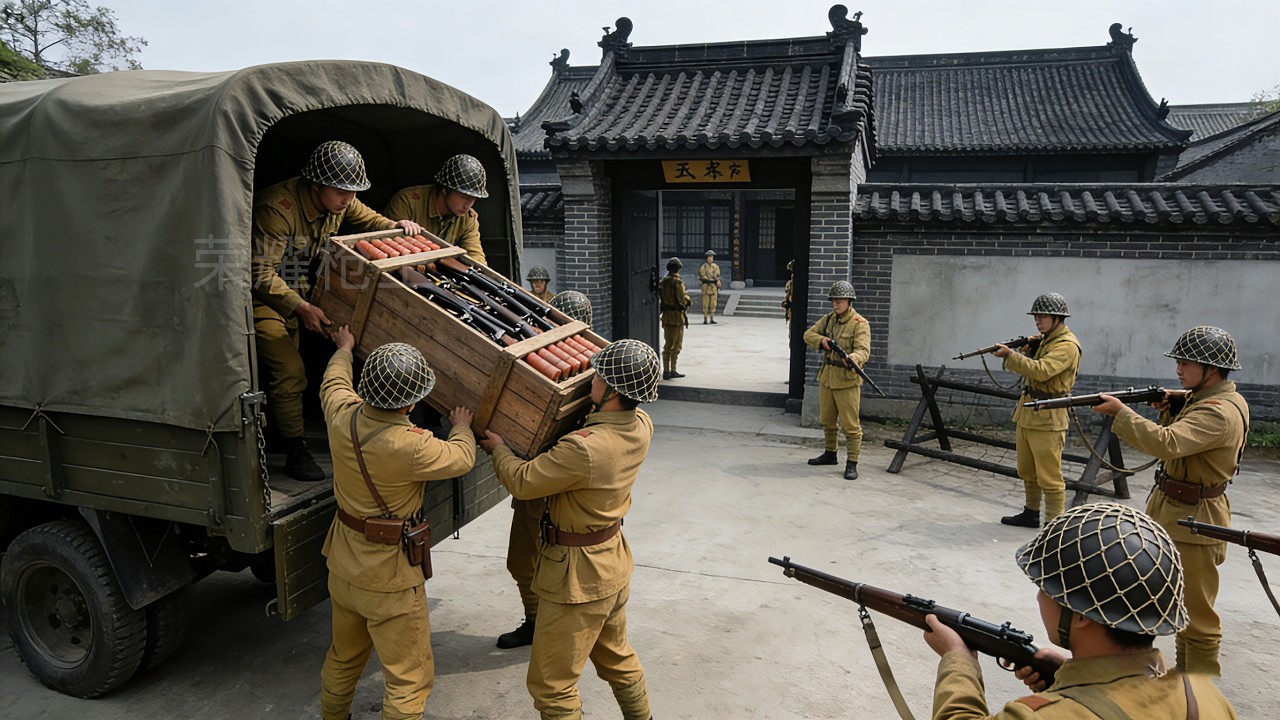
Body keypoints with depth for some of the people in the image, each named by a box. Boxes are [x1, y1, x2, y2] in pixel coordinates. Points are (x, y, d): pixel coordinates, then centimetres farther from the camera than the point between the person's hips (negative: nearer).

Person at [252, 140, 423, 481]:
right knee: (290, 370, -17)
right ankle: (295, 452, -2)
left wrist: (396, 226, -9)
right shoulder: (278, 207, -29)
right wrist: (302, 308, -35)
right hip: (263, 299, -7)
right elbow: (260, 274, -29)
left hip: (300, 293, 7)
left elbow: (370, 220, 14)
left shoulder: (340, 201, -6)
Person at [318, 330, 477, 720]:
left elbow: (333, 384, 13)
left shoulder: (343, 415, -12)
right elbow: (461, 458, -12)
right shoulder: (410, 447, -32)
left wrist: (344, 349, 33)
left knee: (343, 658, 29)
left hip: (343, 566, 8)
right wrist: (462, 427, 11)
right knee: (409, 678, 8)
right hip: (389, 578, -8)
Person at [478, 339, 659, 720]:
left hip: (578, 577, -9)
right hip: (613, 562, 9)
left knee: (551, 684, 8)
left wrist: (499, 449, -3)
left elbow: (522, 482, -20)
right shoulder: (641, 427, -9)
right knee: (617, 660, 28)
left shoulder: (584, 449, -34)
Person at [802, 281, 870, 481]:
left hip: (847, 380, -7)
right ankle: (830, 454, 35)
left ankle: (852, 463, 3)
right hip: (826, 377, 7)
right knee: (827, 420, 19)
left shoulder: (860, 324, -11)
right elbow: (808, 334, 7)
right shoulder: (828, 319, 10)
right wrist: (821, 340, -14)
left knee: (850, 424, -4)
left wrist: (853, 358, -44)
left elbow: (863, 350, -22)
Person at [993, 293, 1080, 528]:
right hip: (1027, 414, 9)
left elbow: (1041, 371, -28)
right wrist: (1023, 354, 0)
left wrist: (1010, 355, -25)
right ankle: (1031, 513, 32)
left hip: (1047, 419, -9)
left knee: (1049, 477, -4)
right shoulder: (1043, 340, 16)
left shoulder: (1067, 345, -14)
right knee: (1027, 472, 19)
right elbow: (1029, 371, 19)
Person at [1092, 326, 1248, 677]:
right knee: (1183, 604, 23)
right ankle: (1185, 672, 38)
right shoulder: (1206, 398, 7)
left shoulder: (1219, 413, -25)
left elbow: (1165, 444, -37)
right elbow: (1181, 437, 16)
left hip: (1194, 521, -11)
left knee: (1197, 613, 1)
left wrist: (1121, 411, -28)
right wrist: (1170, 413, -3)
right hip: (1175, 513, 11)